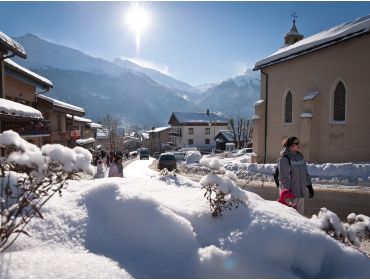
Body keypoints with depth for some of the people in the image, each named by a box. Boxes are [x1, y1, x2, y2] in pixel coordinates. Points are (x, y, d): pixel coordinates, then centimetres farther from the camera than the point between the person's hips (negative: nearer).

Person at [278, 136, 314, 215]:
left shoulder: (300, 156, 10)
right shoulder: (284, 159, -14)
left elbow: (305, 173, 17)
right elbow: (284, 178, -17)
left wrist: (309, 186, 16)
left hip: (301, 193, 8)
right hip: (290, 193, -8)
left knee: (300, 213, 17)